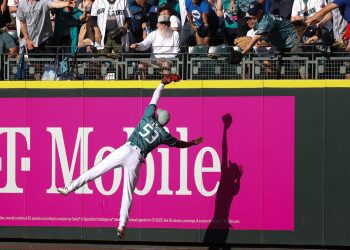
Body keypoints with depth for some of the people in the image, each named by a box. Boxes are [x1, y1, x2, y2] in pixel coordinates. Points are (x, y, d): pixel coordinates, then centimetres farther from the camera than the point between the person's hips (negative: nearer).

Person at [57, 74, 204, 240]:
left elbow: (154, 98, 24)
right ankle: (122, 225, -8)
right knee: (128, 193, 2)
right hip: (136, 159, 0)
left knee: (95, 171, 1)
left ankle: (69, 188, -3)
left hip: (125, 150, 0)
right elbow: (180, 144, 25)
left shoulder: (148, 118, 11)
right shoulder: (164, 135, 11)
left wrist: (163, 84, 35)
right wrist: (194, 143, 42)